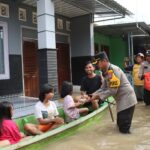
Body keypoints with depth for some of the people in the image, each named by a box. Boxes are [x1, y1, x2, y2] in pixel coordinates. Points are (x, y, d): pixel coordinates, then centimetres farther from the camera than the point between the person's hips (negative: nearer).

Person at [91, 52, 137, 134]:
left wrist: (98, 96, -21)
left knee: (124, 128, -3)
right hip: (121, 99, 10)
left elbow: (113, 90, -26)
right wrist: (94, 94, -4)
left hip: (127, 99, -10)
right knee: (120, 124, 20)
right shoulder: (107, 72, 7)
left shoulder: (113, 70, -24)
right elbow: (103, 88, 10)